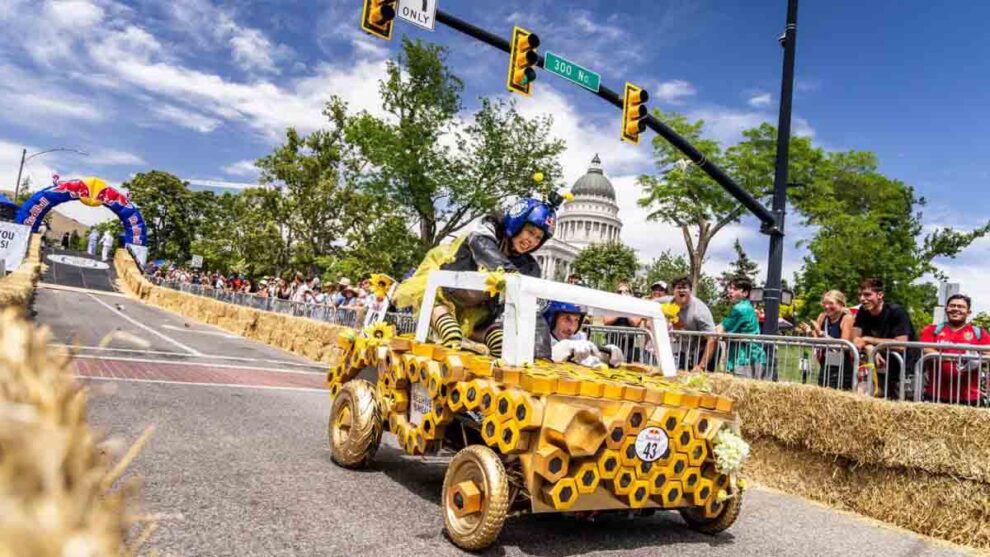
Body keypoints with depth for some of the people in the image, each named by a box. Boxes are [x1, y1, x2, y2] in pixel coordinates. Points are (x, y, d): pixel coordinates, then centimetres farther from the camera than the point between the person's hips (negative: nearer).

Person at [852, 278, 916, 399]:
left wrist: (867, 340, -23)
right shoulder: (863, 312, 0)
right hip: (880, 367, 5)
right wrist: (869, 349, -26)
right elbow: (855, 339, -6)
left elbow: (901, 345, -26)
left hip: (903, 369, -5)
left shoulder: (896, 312, -16)